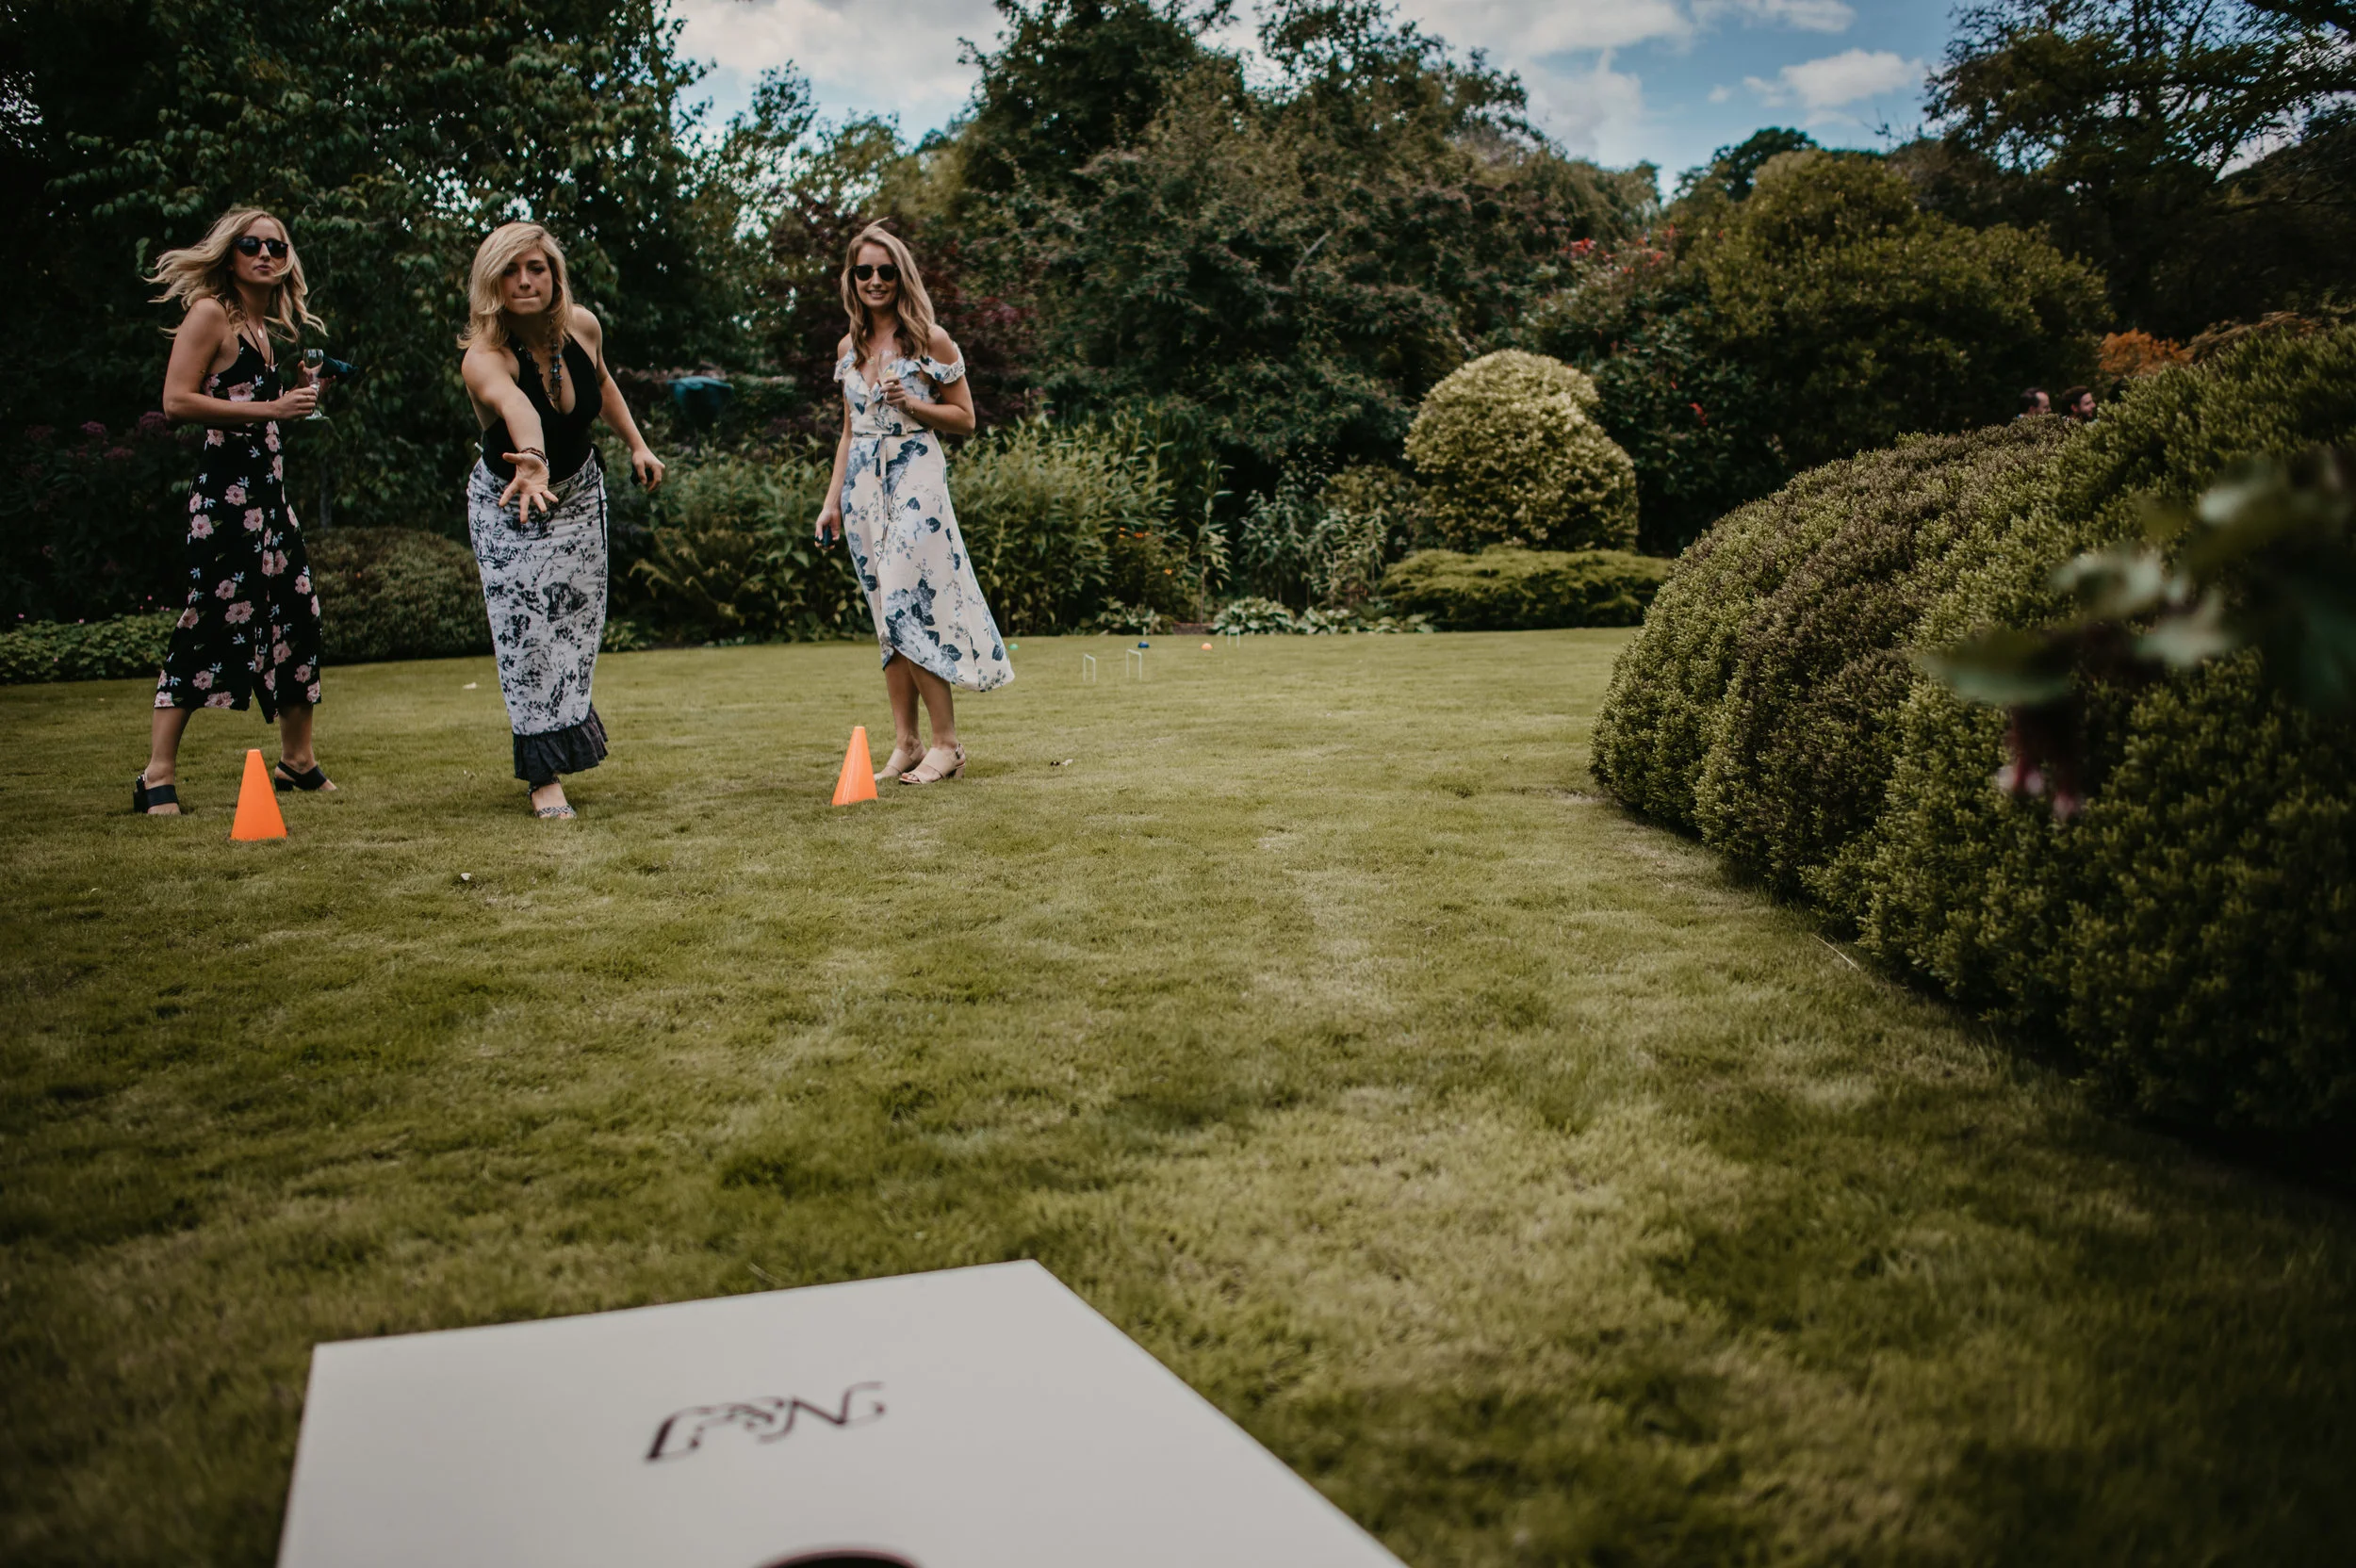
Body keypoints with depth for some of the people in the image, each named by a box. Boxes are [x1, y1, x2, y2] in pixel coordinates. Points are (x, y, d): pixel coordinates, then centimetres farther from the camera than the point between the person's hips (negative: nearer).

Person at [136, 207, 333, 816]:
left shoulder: (266, 326, 18)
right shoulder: (210, 313, -6)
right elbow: (176, 401, -15)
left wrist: (301, 393, 10)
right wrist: (270, 409, -16)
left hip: (267, 486, 9)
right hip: (225, 489, -9)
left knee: (298, 609, 9)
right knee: (209, 622, -12)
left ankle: (297, 760, 21)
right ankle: (158, 777, -8)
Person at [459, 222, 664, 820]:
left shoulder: (582, 327, -15)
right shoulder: (483, 357, -33)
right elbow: (516, 406, -57)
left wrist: (636, 444, 6)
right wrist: (532, 461, -76)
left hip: (580, 496, 5)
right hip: (507, 507, -5)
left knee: (578, 626, 11)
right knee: (528, 635, -12)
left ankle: (564, 741, 33)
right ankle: (544, 776, -3)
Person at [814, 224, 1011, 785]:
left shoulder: (930, 340, -2)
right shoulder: (849, 347, 14)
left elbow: (965, 419, 0)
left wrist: (910, 402, -15)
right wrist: (832, 500, 15)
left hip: (915, 480, -6)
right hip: (864, 484, 6)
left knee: (909, 608, -14)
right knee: (887, 616, 5)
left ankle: (945, 744, -5)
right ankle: (905, 743, 9)